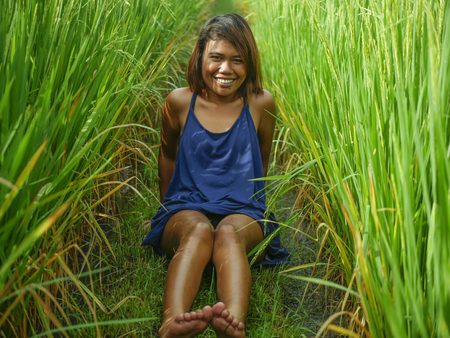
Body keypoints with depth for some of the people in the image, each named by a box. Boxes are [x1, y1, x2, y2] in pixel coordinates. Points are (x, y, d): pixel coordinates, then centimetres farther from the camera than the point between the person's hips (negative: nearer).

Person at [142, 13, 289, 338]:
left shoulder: (261, 104, 2)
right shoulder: (179, 102, 2)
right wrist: (170, 205, 24)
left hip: (243, 214, 0)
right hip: (185, 210, 0)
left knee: (229, 233, -35)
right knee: (198, 230, -35)